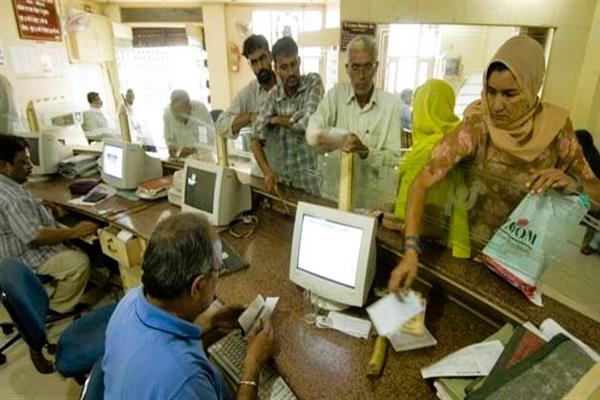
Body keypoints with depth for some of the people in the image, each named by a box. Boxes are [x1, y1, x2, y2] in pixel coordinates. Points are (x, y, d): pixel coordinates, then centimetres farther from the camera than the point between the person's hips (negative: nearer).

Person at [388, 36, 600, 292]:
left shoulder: (555, 127, -13)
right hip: (472, 251, -2)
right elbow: (422, 183, -30)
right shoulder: (476, 128, -22)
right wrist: (410, 251, -41)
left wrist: (573, 183, -26)